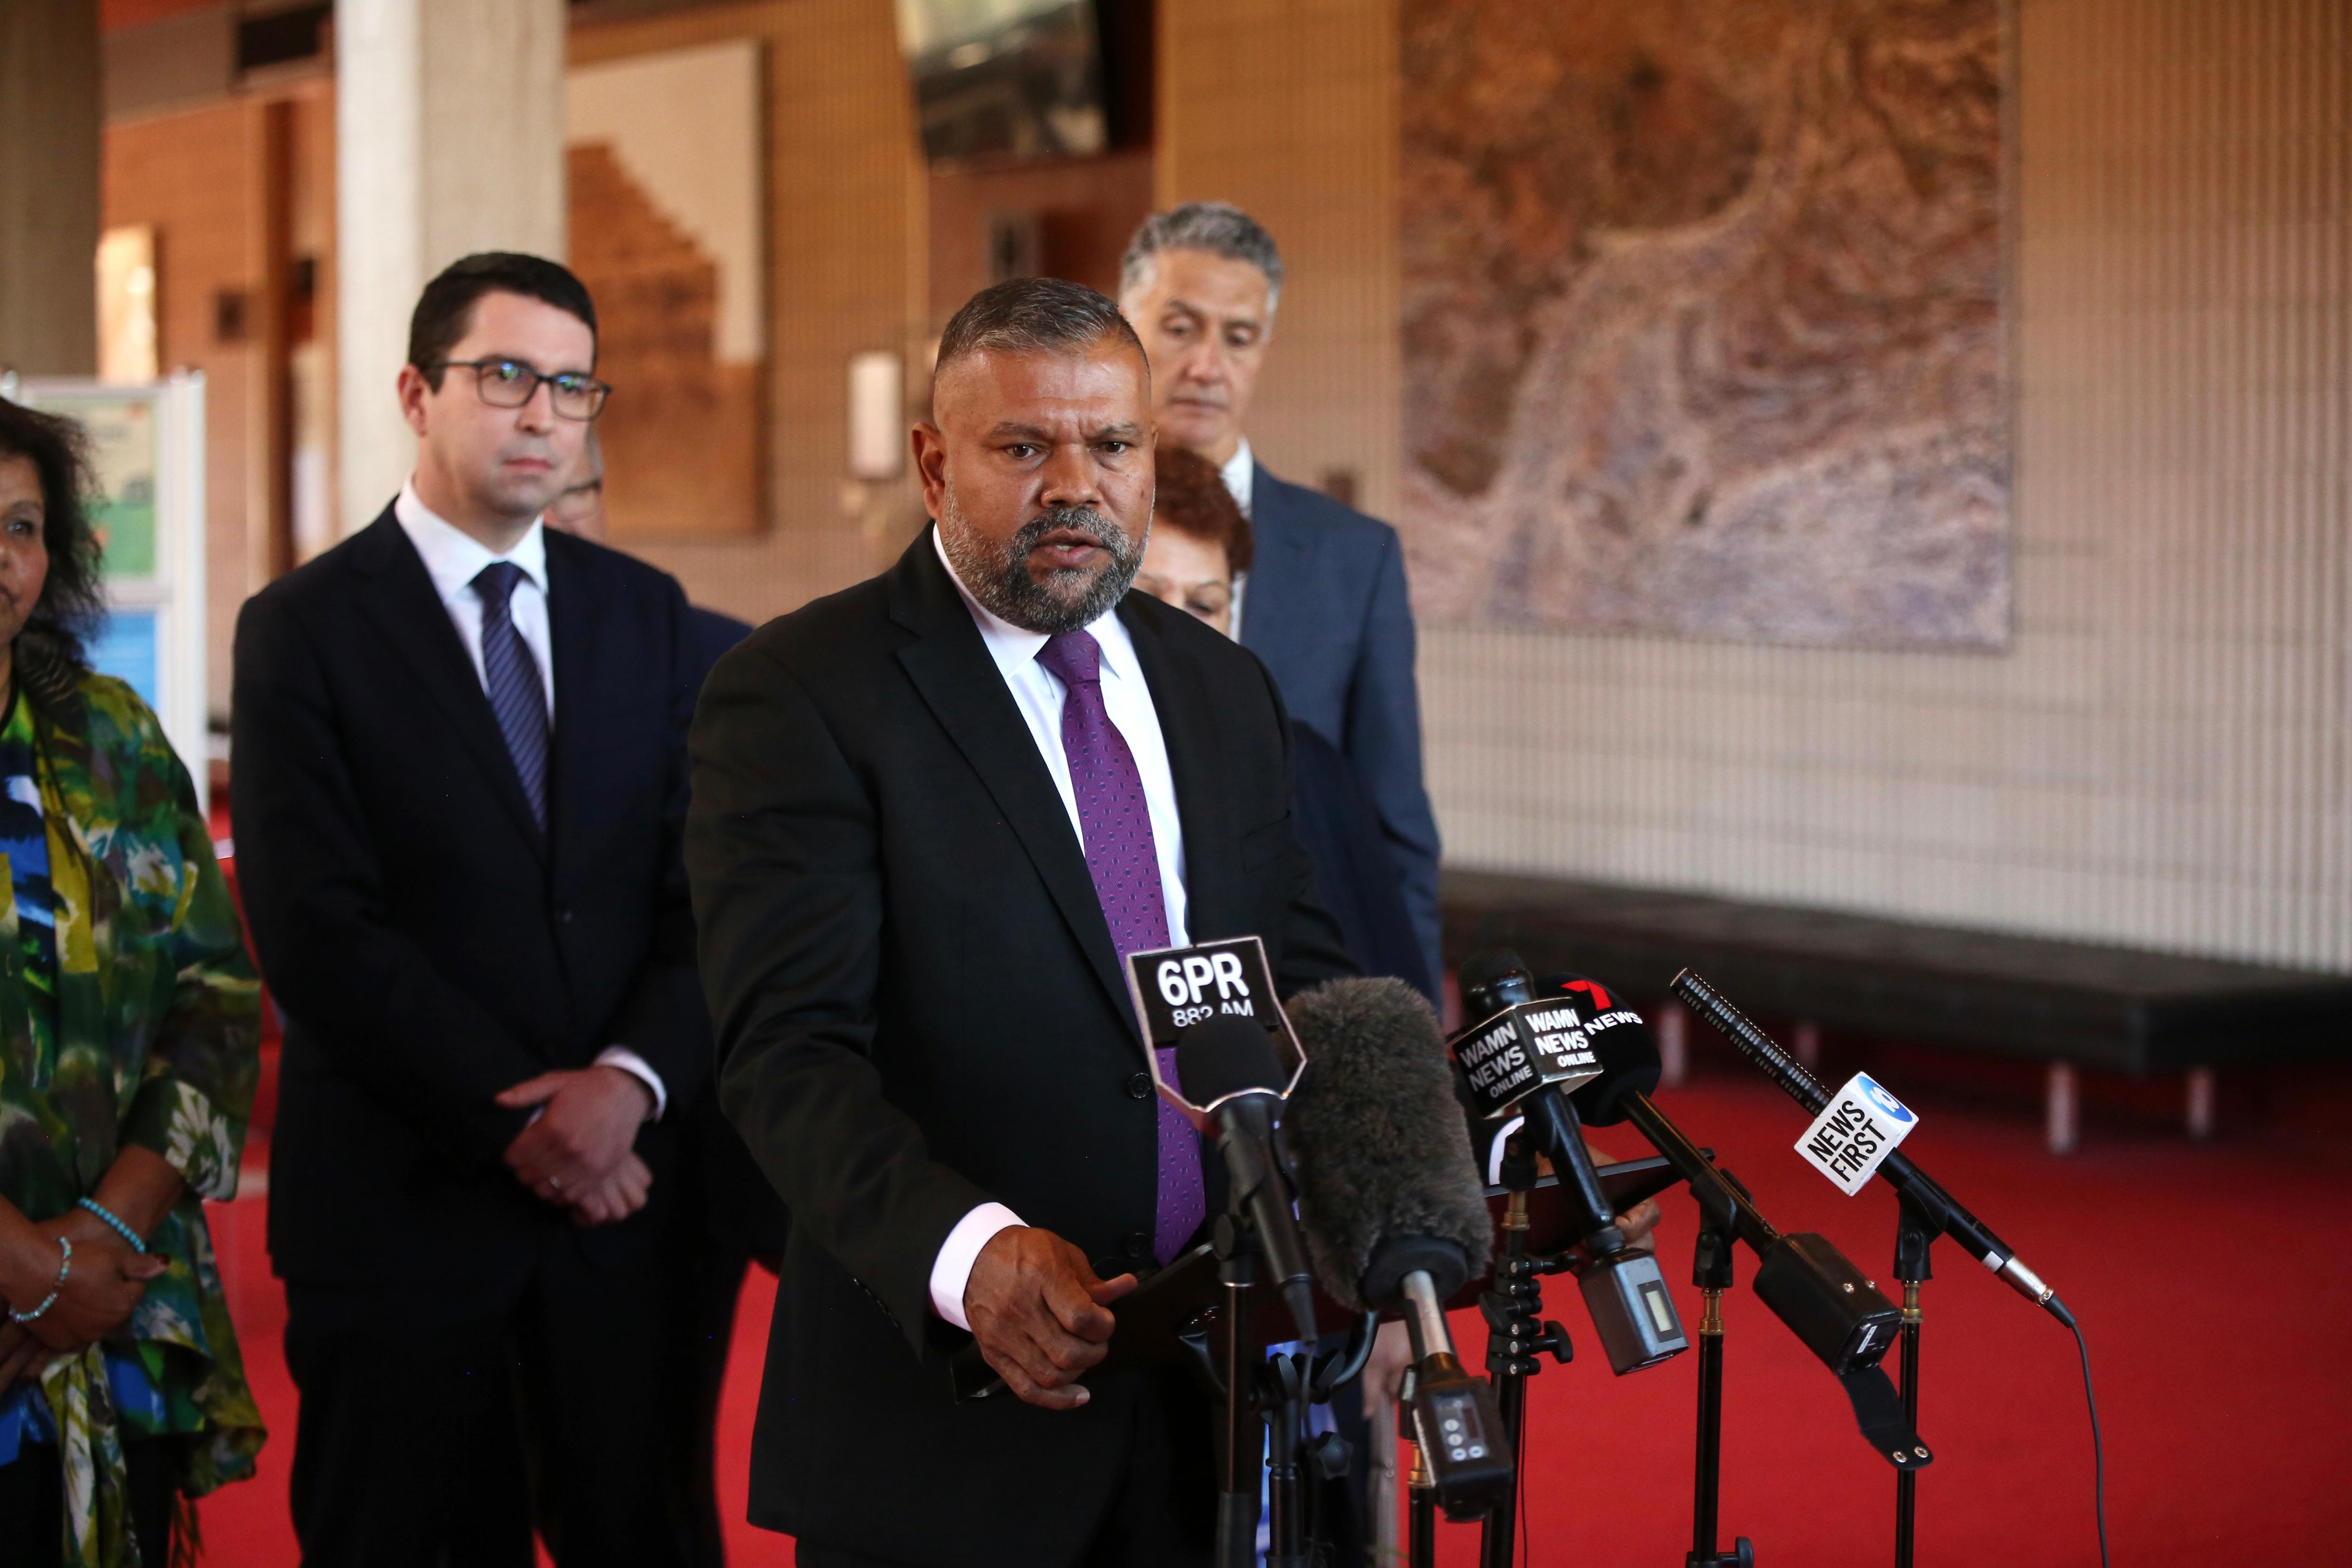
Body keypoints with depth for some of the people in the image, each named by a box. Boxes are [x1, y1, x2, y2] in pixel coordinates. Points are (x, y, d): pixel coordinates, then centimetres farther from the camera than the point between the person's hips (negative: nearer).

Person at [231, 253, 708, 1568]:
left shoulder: (646, 614, 9)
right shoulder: (306, 628, -3)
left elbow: (704, 887, 3)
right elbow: (318, 930, -11)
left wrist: (633, 1079, -14)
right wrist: (517, 1121, -14)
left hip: (624, 1179, 3)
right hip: (402, 1200, -3)